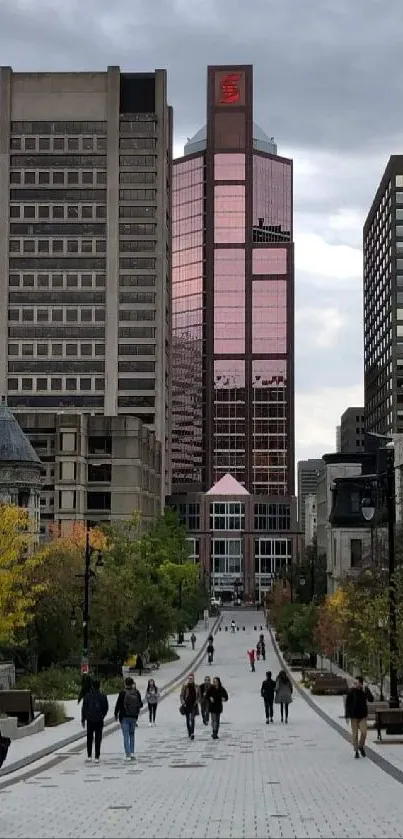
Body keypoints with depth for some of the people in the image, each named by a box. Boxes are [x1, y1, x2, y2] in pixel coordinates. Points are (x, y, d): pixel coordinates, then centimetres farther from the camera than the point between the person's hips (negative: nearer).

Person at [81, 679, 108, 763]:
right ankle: (97, 757, 0)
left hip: (90, 720, 0)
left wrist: (83, 719, 6)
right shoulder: (103, 696, -4)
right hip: (99, 721, 0)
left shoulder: (87, 696, -5)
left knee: (89, 738, 12)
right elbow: (106, 708, 2)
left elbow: (84, 708, -2)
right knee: (98, 739, 3)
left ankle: (89, 756, 11)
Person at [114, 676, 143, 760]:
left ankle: (128, 755, -4)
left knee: (126, 736, 1)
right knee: (132, 734, 18)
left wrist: (116, 714, 5)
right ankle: (132, 753, 13)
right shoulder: (136, 693, -4)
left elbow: (118, 705, -10)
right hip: (134, 717, 3)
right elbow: (140, 704, 3)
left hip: (124, 717, -3)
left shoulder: (122, 693, -14)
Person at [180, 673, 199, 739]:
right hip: (187, 705, 1)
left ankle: (192, 733, -24)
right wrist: (182, 702, -12)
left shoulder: (196, 687, 4)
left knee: (192, 719, -16)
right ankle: (189, 733, 20)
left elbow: (198, 696, 13)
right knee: (188, 720, 8)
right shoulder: (185, 686, 0)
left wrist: (196, 701, -3)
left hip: (193, 705, -1)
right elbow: (181, 695, 1)